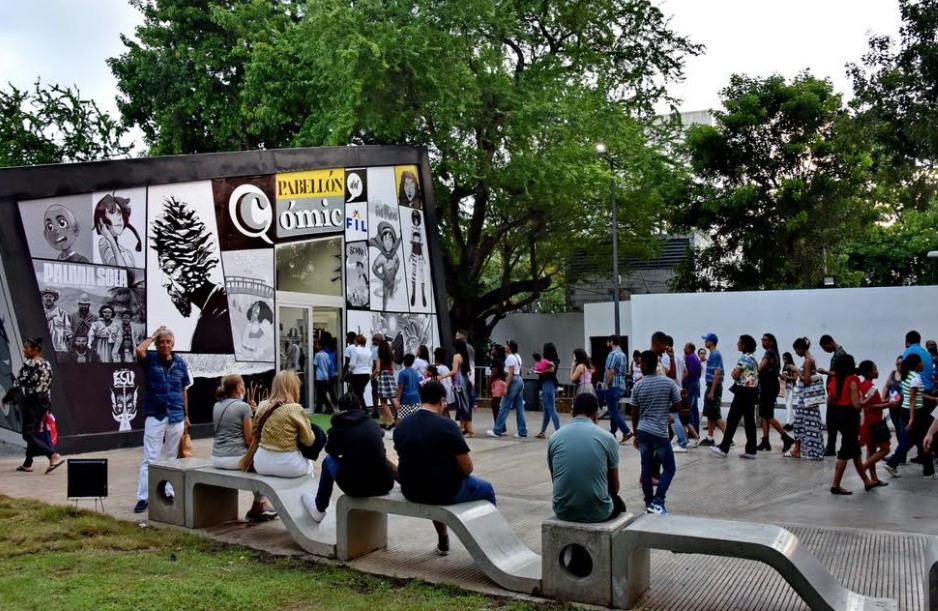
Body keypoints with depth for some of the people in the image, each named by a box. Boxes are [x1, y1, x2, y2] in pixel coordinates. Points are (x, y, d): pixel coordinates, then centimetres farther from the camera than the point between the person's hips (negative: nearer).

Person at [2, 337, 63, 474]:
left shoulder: (29, 365, -16)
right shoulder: (46, 364, 9)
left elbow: (18, 384, -15)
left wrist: (7, 397, -2)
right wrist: (46, 402, 18)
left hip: (31, 403, -9)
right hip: (43, 402, 9)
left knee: (28, 434, -5)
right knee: (35, 432, 16)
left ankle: (54, 455, -19)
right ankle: (27, 463, 24)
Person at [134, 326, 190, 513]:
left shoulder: (180, 363, 5)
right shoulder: (150, 359, -3)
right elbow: (139, 350, -26)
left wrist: (186, 415, 14)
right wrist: (154, 335, -11)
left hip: (176, 417, 3)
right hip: (155, 416, -3)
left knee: (172, 458, 11)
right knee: (150, 459, -3)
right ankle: (143, 497, 0)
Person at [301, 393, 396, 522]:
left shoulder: (339, 426, 1)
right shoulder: (373, 424, 10)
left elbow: (331, 451, 22)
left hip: (355, 487, -2)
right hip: (384, 484, 3)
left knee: (328, 460, 25)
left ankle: (319, 509, 40)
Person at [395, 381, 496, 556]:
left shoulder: (401, 426, 1)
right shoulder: (446, 425, -18)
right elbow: (467, 468, -14)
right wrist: (460, 473, 10)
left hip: (410, 491, 6)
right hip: (444, 491, -5)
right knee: (486, 489, 20)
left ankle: (443, 541, 44)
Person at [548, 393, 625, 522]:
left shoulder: (555, 437, 1)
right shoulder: (607, 437, -4)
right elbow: (614, 486, 6)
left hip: (563, 511, 2)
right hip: (598, 512, -2)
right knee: (619, 503, 33)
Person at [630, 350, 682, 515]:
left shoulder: (638, 386, 0)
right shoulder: (669, 383, -7)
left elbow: (634, 414, 5)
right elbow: (677, 406, 0)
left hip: (642, 432, 3)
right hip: (660, 433, -3)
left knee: (646, 468, 12)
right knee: (669, 468, 7)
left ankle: (649, 502, 18)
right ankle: (658, 500, -6)